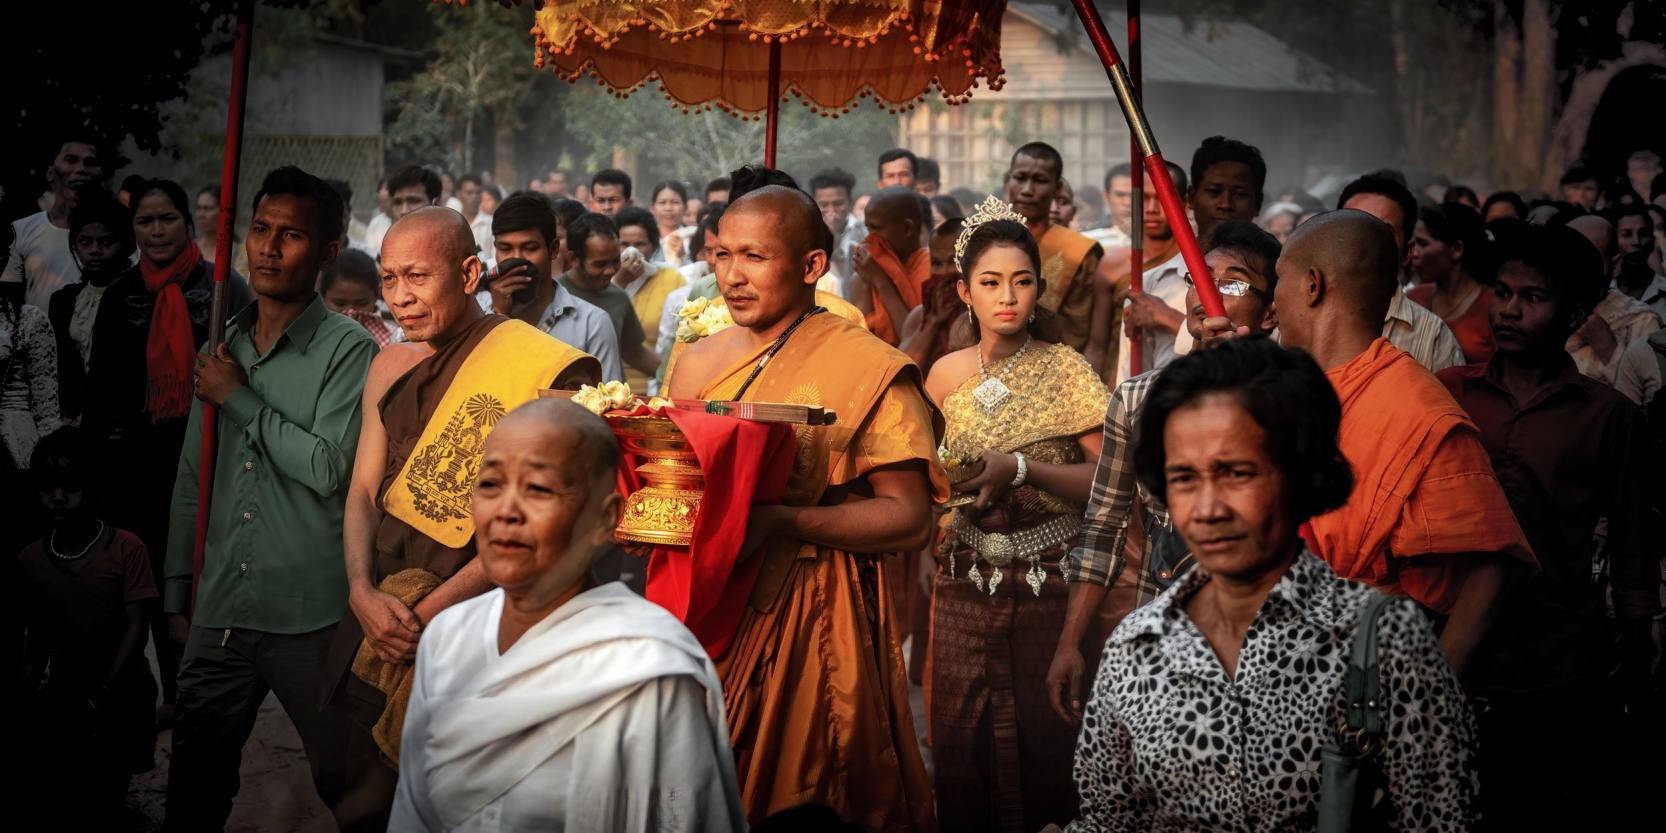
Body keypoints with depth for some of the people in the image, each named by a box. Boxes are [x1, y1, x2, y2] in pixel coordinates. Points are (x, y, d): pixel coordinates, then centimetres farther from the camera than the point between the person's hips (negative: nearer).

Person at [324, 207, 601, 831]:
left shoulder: (548, 369, -13)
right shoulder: (390, 367, 11)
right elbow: (363, 492, 12)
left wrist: (432, 612, -19)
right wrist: (363, 593, -8)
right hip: (374, 621, 6)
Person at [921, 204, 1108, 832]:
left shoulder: (1065, 371, -5)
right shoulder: (947, 374, 5)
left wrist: (1021, 469, -21)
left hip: (1049, 584, -3)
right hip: (965, 584, 3)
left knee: (1046, 740, 0)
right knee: (963, 738, 5)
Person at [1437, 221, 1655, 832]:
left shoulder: (1609, 415, 0)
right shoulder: (1446, 393, 4)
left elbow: (1632, 553, 4)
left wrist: (1636, 676, 5)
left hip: (1565, 676, -2)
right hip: (1454, 661, 2)